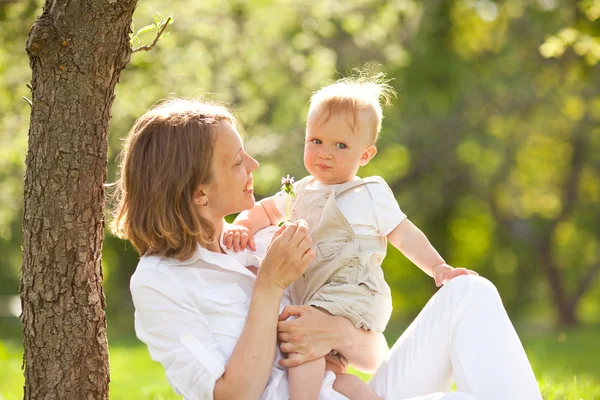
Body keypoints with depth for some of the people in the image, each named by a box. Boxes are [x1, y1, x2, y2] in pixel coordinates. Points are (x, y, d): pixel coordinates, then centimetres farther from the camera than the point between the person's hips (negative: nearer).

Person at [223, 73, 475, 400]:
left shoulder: (370, 194, 2)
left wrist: (438, 268, -10)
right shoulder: (300, 192, 17)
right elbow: (265, 210, 28)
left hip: (351, 295, -8)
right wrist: (241, 228, 6)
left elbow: (405, 235, 3)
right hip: (308, 297, 8)